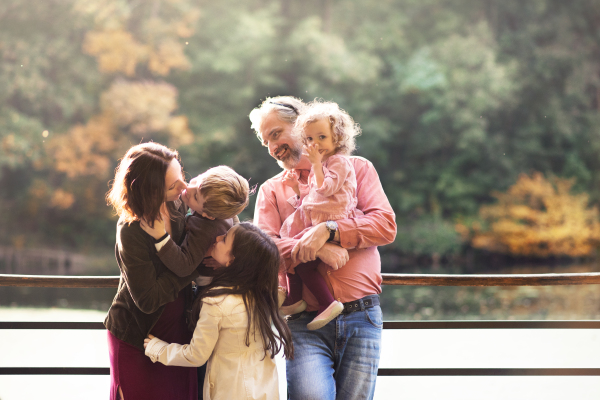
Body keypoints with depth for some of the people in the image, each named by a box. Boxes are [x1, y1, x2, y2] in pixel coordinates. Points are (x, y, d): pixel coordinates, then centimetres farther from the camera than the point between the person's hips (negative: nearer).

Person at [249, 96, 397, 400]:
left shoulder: (356, 169, 14)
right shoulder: (271, 190, 16)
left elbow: (385, 225, -1)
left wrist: (329, 231, -15)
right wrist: (317, 249, -17)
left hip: (361, 317, 0)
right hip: (305, 323, 0)